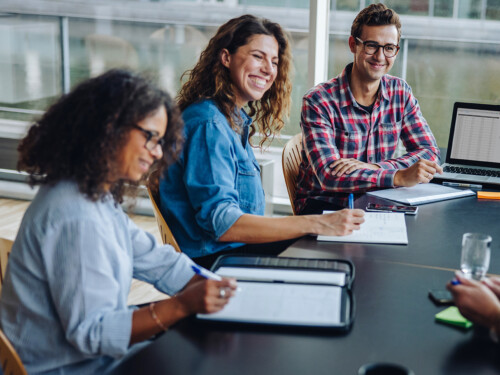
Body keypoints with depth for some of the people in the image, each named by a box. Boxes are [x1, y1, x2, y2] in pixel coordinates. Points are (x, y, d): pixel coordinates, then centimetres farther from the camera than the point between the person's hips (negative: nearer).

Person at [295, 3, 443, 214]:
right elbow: (328, 176, -25)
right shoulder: (319, 101, -14)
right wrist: (399, 177, -38)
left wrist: (373, 168, -19)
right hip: (322, 207, -5)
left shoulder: (400, 92, 4)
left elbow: (429, 153, 0)